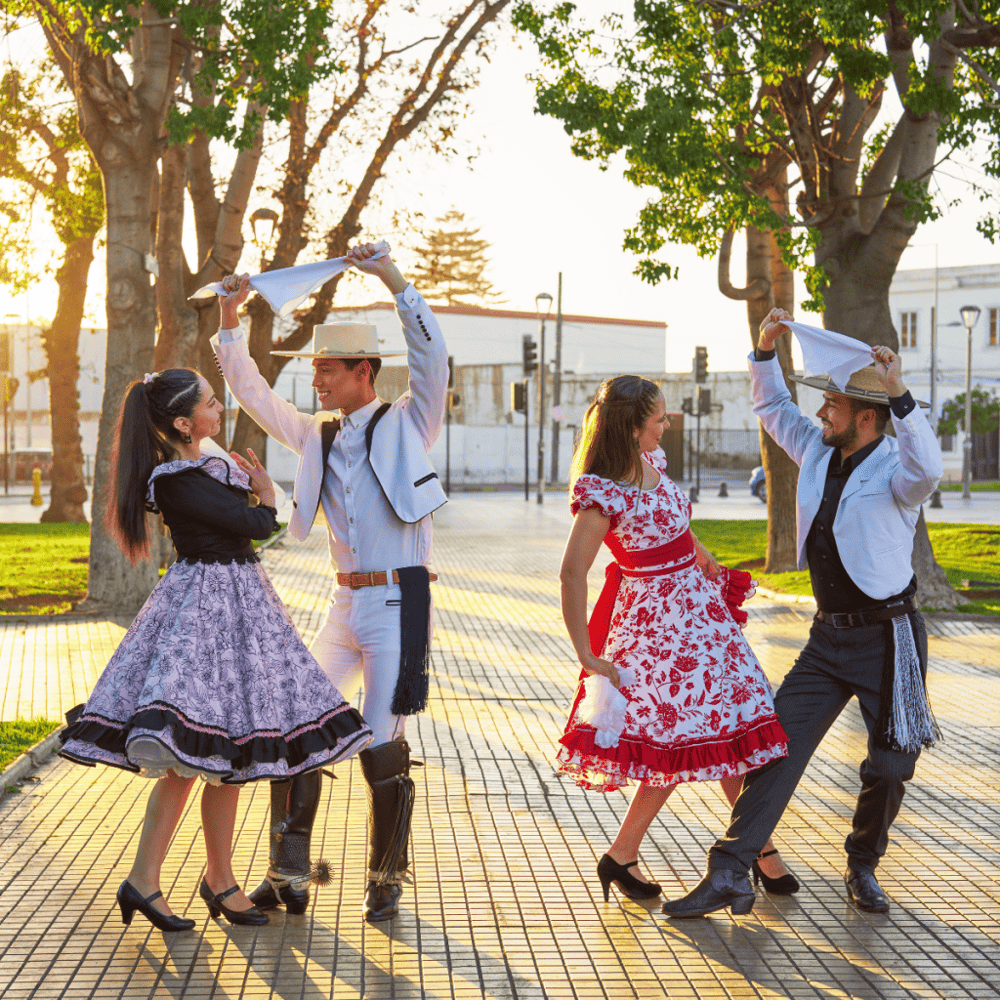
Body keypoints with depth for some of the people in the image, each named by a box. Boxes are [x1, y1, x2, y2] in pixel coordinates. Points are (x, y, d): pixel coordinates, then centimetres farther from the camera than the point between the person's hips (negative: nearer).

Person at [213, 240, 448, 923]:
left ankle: (387, 883, 13)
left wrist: (394, 279, -21)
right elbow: (253, 394, 15)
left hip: (398, 603, -6)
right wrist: (231, 322, 3)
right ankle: (288, 875, 11)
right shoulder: (317, 435, 13)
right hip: (345, 604, 6)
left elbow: (433, 356, -16)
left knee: (383, 749, -4)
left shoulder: (407, 424, -1)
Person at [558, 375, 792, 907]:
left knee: (730, 724, 8)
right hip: (656, 618, -8)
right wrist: (586, 655, -24)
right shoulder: (602, 494, -22)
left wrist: (708, 562, 32)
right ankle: (621, 857, 9)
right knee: (680, 738, -5)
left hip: (699, 605, 8)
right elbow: (571, 574, -24)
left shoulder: (651, 462, 3)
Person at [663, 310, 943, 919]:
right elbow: (774, 408, 21)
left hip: (888, 638, -5)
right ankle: (729, 873, -2)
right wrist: (766, 350, 8)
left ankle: (863, 868, 26)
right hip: (829, 636, 6)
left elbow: (927, 470, -39)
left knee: (890, 766, 1)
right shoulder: (819, 451, 6)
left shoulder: (894, 470, -14)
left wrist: (900, 395, -44)